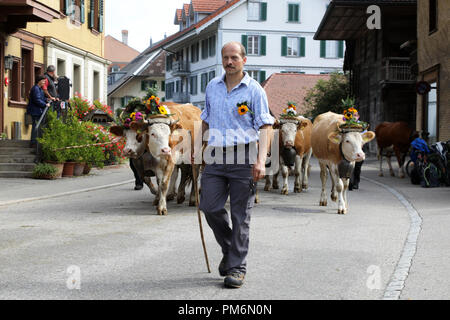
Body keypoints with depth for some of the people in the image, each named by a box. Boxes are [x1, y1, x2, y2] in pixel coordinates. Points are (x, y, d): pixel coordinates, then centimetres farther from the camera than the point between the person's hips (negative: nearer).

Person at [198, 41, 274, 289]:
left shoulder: (254, 90, -2)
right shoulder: (212, 87, 14)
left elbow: (265, 127, -7)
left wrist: (261, 160, -18)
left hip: (243, 157, -4)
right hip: (216, 156, 5)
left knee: (240, 214, -1)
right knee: (209, 207, -1)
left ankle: (237, 267, 8)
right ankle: (229, 249, 23)